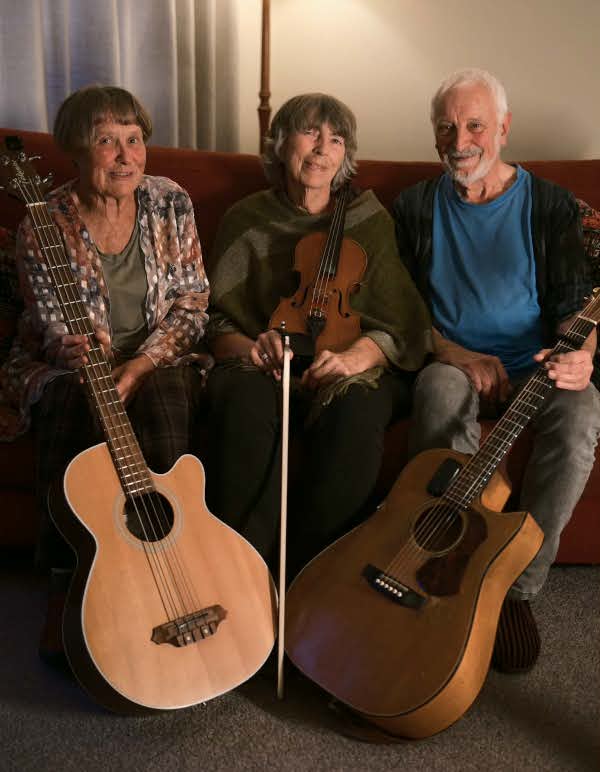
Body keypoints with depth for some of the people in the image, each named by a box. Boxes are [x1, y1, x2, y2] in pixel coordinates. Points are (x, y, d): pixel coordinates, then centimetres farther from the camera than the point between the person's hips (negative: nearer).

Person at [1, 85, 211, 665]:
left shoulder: (170, 204, -3)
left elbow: (190, 304, -5)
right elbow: (54, 329, -13)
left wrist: (139, 367, -21)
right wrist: (83, 353, -38)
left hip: (157, 363, 2)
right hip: (63, 368, -1)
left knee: (165, 394, -33)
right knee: (74, 405, -34)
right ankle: (64, 597, -27)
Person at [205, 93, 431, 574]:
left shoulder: (368, 219, 8)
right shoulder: (246, 222, 10)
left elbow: (398, 327, 1)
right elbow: (218, 324, 7)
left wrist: (352, 358, -20)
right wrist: (249, 347, -17)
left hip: (353, 372, 0)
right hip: (268, 371, 1)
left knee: (357, 408, -35)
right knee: (244, 396, -34)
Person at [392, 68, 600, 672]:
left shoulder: (550, 205, 7)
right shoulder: (415, 207, 9)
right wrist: (457, 355, -13)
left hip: (534, 370, 1)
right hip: (450, 364, 0)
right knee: (441, 393, -36)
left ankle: (517, 584, -20)